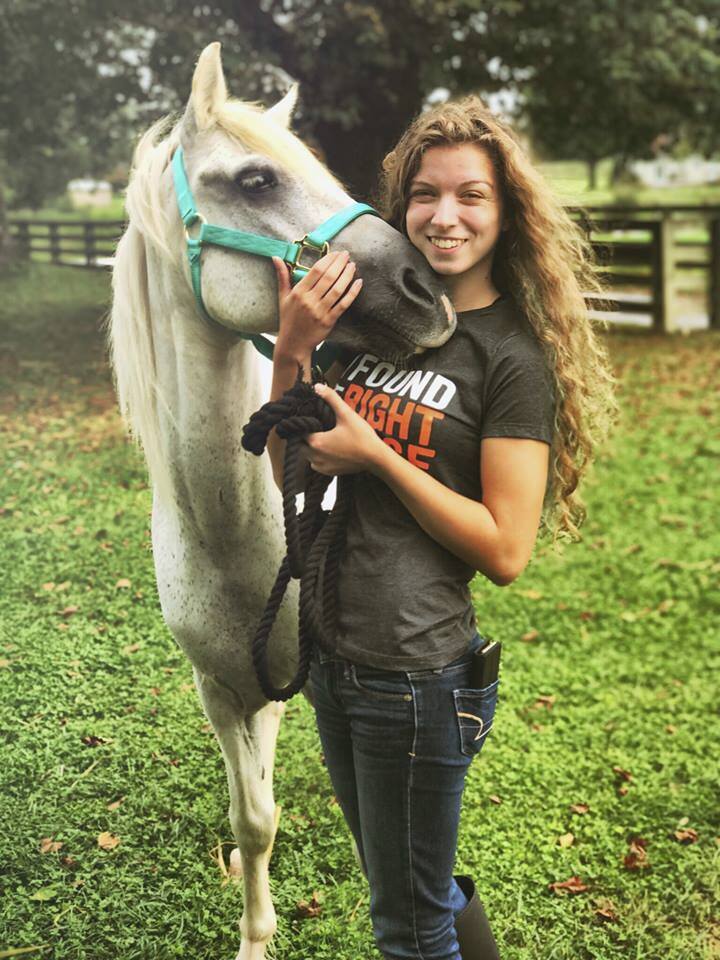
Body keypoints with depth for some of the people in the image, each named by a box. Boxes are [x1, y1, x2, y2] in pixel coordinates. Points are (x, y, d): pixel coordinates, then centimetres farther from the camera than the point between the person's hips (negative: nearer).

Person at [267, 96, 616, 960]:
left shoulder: (515, 358, -14)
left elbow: (505, 551, -17)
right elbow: (290, 472, 5)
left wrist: (375, 456, -20)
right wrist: (292, 351, -10)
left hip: (416, 674, -7)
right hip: (332, 657, 7)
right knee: (420, 889, 26)